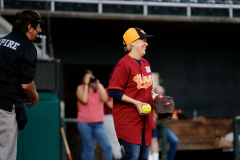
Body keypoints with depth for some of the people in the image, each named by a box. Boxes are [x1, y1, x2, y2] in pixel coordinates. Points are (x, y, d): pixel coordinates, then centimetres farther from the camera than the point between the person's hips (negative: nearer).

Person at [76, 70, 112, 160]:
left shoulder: (99, 86, 11)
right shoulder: (80, 88, 4)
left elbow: (105, 99, -7)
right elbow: (84, 100, -14)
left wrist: (98, 84, -7)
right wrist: (86, 85, -9)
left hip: (98, 123, 2)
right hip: (84, 123, -2)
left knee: (107, 146, -9)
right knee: (88, 147, 2)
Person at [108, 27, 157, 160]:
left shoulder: (145, 64, 14)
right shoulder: (123, 65, -12)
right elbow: (114, 92, -14)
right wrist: (136, 103, -19)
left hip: (143, 117, 8)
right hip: (127, 118, -8)